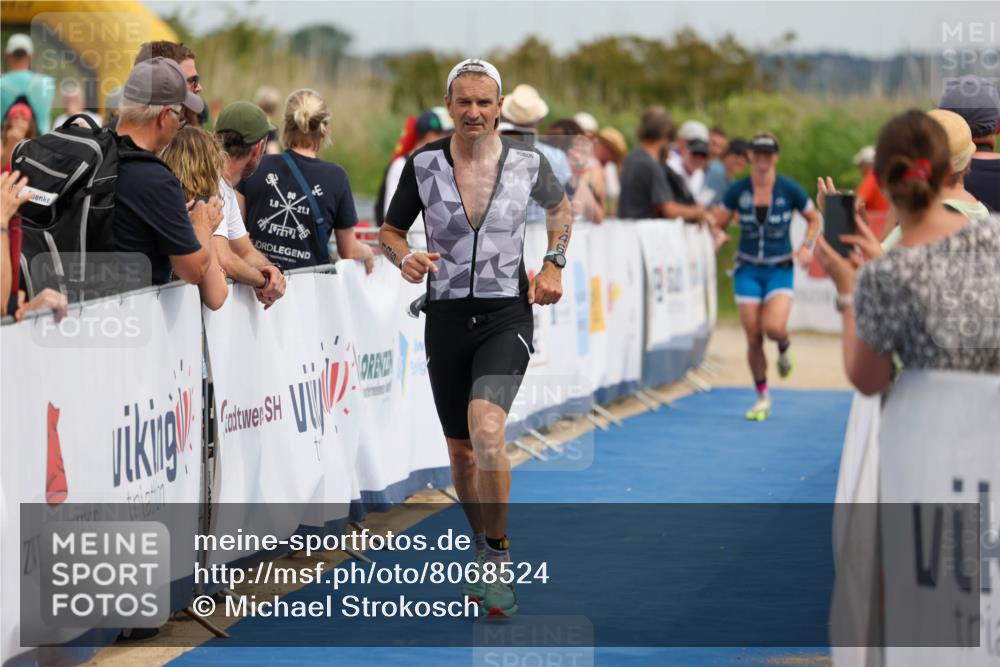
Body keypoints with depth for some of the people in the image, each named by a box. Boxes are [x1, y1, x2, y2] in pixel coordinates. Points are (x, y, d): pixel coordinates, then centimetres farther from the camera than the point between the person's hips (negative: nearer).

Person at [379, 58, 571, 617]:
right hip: (447, 316, 3)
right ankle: (486, 556, 31)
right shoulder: (424, 164, -2)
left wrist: (553, 265, 7)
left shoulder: (528, 162, -2)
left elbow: (560, 206, 19)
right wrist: (405, 259, -11)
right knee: (461, 450, 10)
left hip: (507, 315, -3)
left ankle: (496, 555, -11)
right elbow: (390, 231, 11)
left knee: (486, 429, -26)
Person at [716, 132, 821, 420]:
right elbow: (721, 223, 9)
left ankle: (784, 347, 16)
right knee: (753, 337, -1)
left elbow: (814, 219, 7)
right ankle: (762, 398, 17)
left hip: (780, 269, -2)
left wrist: (807, 247, -7)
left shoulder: (789, 190, -6)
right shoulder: (737, 190, -3)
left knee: (774, 327, -23)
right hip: (748, 269, 2)